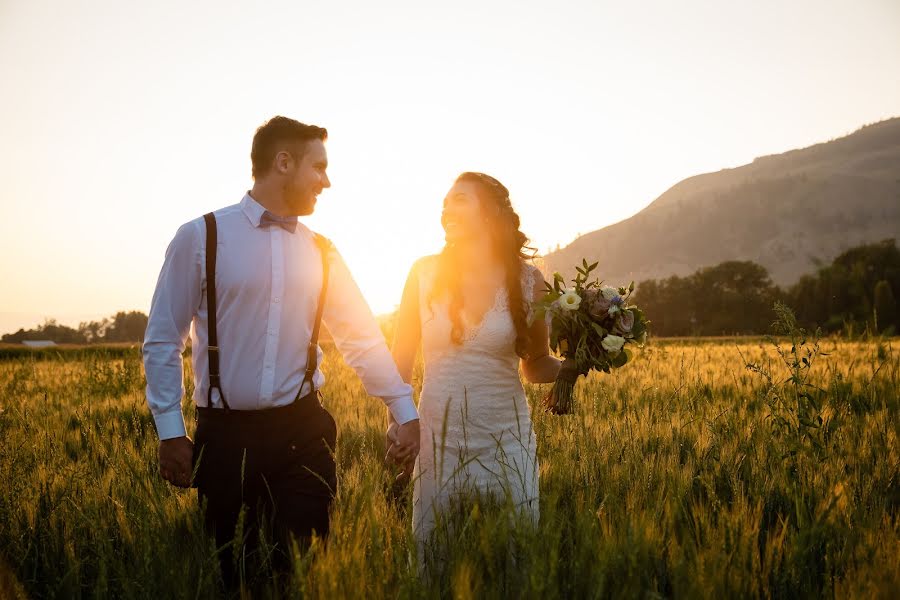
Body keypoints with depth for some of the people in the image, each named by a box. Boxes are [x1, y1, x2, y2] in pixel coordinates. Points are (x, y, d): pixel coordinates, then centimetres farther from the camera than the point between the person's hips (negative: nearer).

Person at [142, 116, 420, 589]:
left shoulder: (321, 253, 7)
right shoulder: (199, 238, -4)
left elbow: (364, 339, 11)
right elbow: (162, 341, -1)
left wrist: (405, 412, 9)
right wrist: (170, 431, -3)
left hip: (302, 433, 3)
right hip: (224, 436, -2)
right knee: (231, 572, 11)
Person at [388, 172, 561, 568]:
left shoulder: (527, 280, -2)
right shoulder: (425, 274, -1)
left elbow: (537, 366, 8)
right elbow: (401, 358, 5)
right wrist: (397, 424, -2)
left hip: (506, 439, 0)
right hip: (438, 438, 1)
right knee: (434, 557, 10)